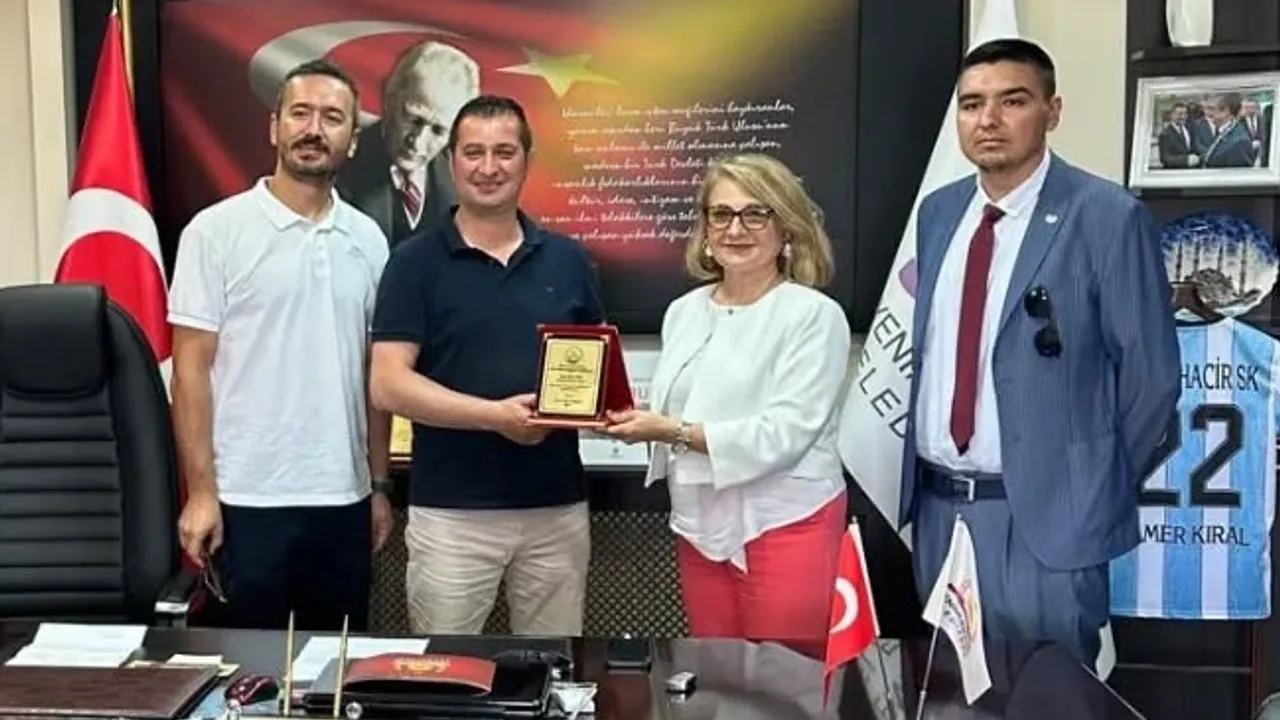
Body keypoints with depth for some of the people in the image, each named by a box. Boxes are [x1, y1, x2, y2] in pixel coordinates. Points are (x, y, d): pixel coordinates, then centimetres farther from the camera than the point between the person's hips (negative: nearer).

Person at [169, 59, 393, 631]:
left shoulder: (368, 239, 6)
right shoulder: (216, 231, -6)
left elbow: (374, 372, 10)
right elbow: (191, 370, -6)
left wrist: (379, 484, 9)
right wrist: (200, 492, -10)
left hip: (343, 498, 4)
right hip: (249, 499, -4)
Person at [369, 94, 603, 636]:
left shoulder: (568, 259, 7)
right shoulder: (416, 261, -4)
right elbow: (389, 386, -10)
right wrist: (494, 414, -20)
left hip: (558, 505, 3)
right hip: (451, 511, -3)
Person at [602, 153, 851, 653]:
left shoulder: (814, 315, -10)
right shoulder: (683, 312, 10)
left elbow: (784, 433, -18)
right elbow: (668, 417, 12)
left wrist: (675, 432, -22)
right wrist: (626, 420, -8)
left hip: (785, 526, -5)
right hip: (701, 524, 6)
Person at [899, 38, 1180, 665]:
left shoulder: (1107, 216, -12)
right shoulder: (938, 212, 7)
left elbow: (1151, 374, -7)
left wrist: (1099, 487, 0)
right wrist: (924, 466, 12)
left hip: (1044, 512, -5)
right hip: (936, 504, 6)